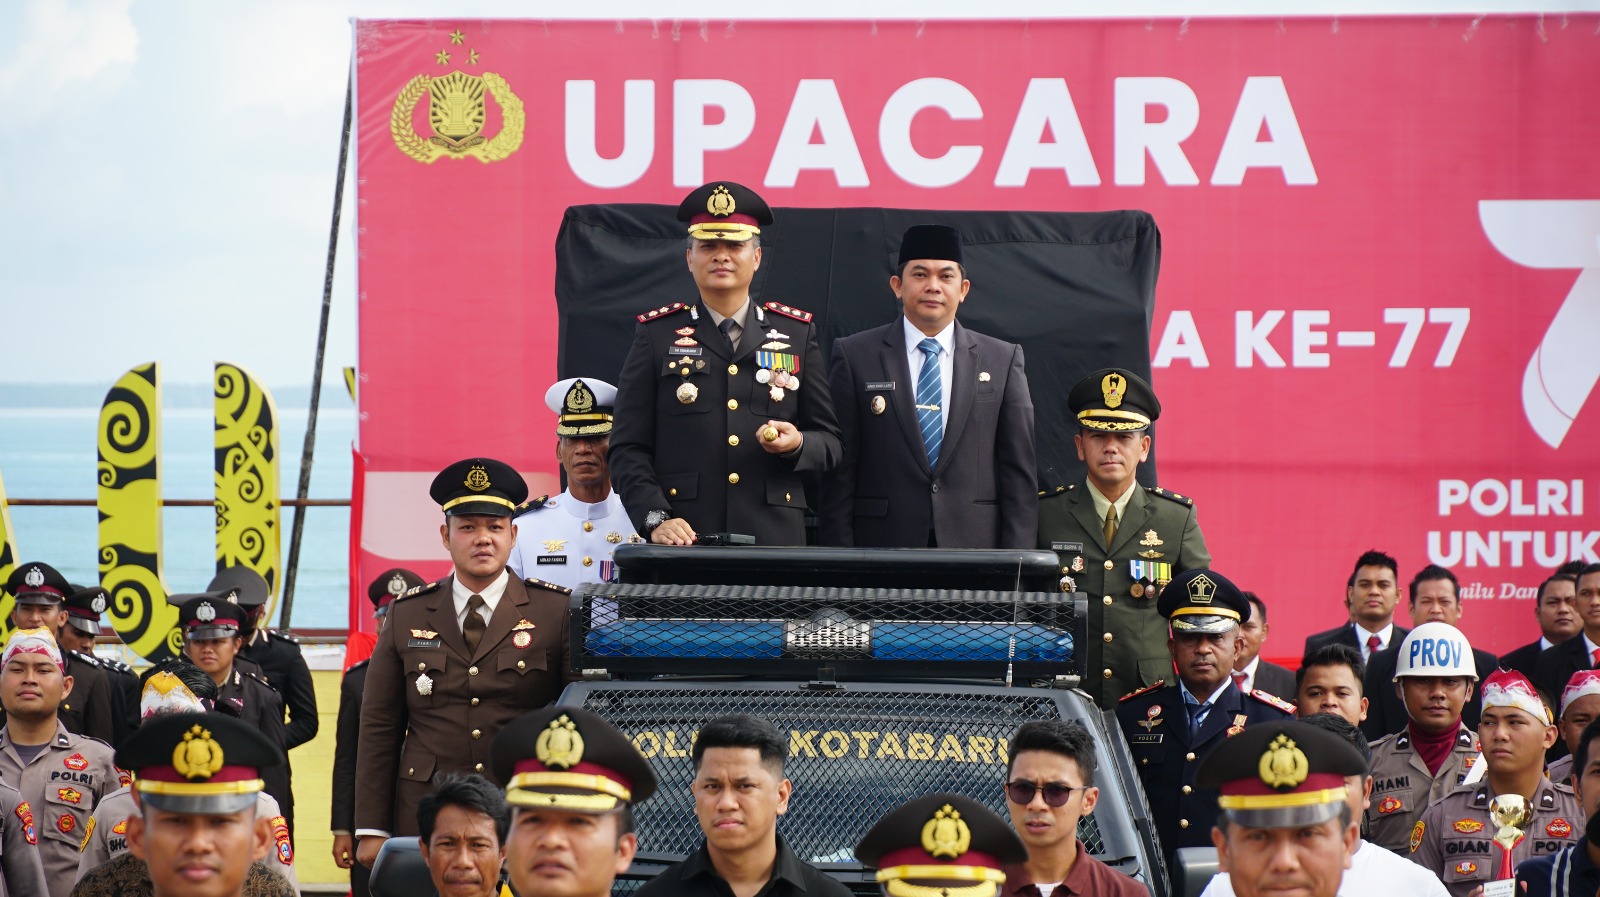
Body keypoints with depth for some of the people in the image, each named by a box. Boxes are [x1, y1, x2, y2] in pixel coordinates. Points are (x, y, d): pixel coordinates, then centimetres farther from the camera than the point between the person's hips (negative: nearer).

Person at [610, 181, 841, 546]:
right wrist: (655, 520, -12)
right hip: (683, 541, -1)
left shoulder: (797, 334, 14)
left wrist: (797, 445, -9)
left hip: (775, 540, 1)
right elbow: (628, 449, 3)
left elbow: (829, 443, 14)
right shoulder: (657, 335, 9)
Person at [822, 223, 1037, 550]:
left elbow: (1019, 473, 6)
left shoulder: (1002, 360, 9)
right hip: (882, 547, -1)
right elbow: (839, 473, 3)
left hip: (976, 546, 1)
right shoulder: (855, 356, 5)